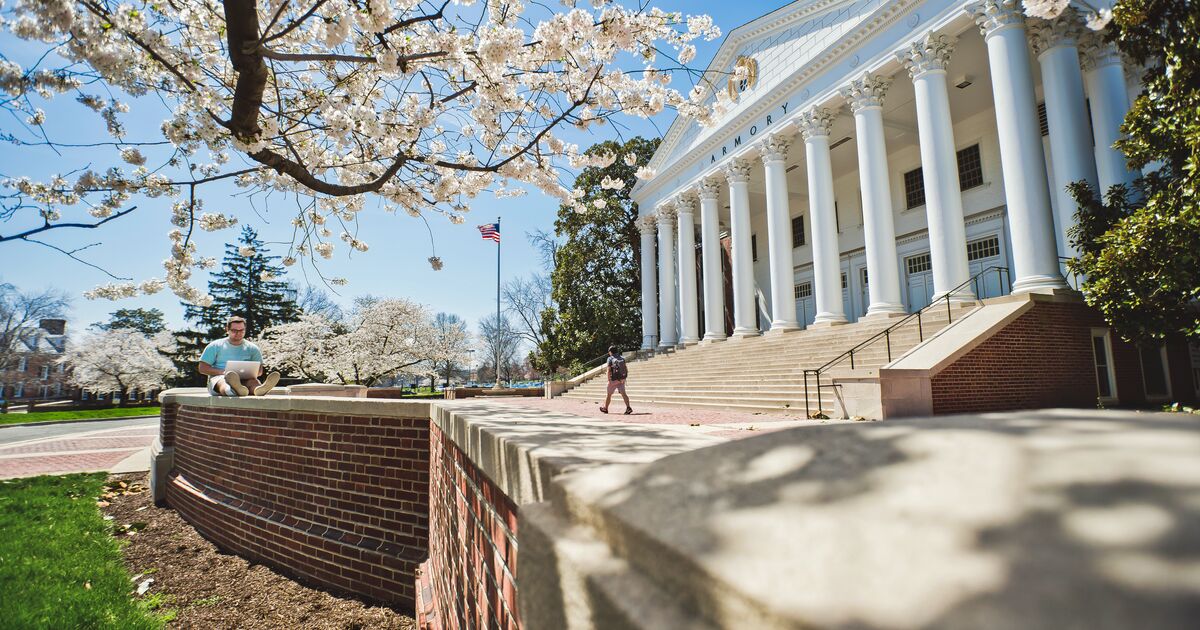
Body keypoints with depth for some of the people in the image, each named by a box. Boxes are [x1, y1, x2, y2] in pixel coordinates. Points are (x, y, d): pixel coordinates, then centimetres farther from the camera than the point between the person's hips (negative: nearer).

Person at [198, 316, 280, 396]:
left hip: (244, 379, 1)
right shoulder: (215, 346, 14)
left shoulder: (252, 348, 18)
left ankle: (260, 389, -73)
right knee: (222, 381, -38)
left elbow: (259, 370, 14)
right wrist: (222, 372, -10)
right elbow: (202, 368, 8)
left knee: (252, 380, -36)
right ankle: (228, 390, -76)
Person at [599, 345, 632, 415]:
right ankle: (628, 408, -16)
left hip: (614, 380, -4)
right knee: (623, 394, 0)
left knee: (609, 394, 11)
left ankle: (605, 408, 25)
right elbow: (626, 369, 8)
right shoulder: (622, 358, 8)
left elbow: (609, 370, -15)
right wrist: (625, 378, 17)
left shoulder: (610, 359, -8)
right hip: (621, 379, 4)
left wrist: (609, 380, -13)